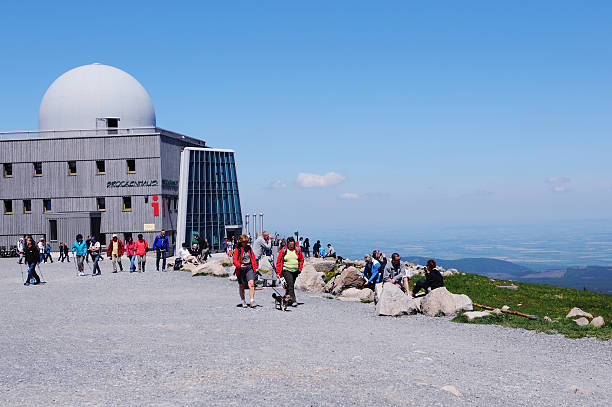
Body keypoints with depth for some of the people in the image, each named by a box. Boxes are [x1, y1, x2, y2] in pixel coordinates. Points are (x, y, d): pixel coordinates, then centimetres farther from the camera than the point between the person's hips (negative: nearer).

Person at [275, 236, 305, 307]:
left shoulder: (297, 250, 4)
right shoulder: (283, 251, -4)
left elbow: (301, 259, 16)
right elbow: (278, 262, 1)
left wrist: (300, 269, 9)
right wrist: (278, 272, -2)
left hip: (295, 271, 4)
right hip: (286, 270, -4)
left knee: (291, 285, 12)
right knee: (290, 284, -19)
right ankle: (293, 300, -22)